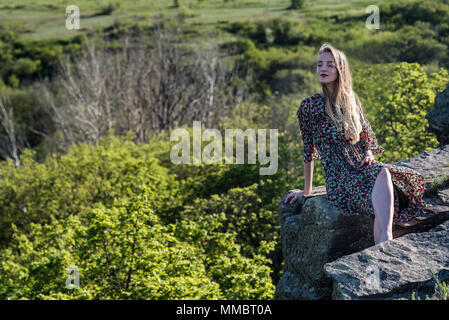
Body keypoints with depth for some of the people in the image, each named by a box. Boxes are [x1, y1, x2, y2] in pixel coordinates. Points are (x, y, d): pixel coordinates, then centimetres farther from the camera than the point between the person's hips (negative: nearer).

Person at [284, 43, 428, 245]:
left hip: (362, 167, 4)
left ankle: (383, 247, -47)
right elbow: (308, 150, 9)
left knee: (383, 174, -35)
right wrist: (307, 190, 13)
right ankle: (386, 242, -52)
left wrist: (369, 153, 1)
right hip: (338, 177, -4)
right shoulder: (309, 106, 3)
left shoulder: (352, 101, 16)